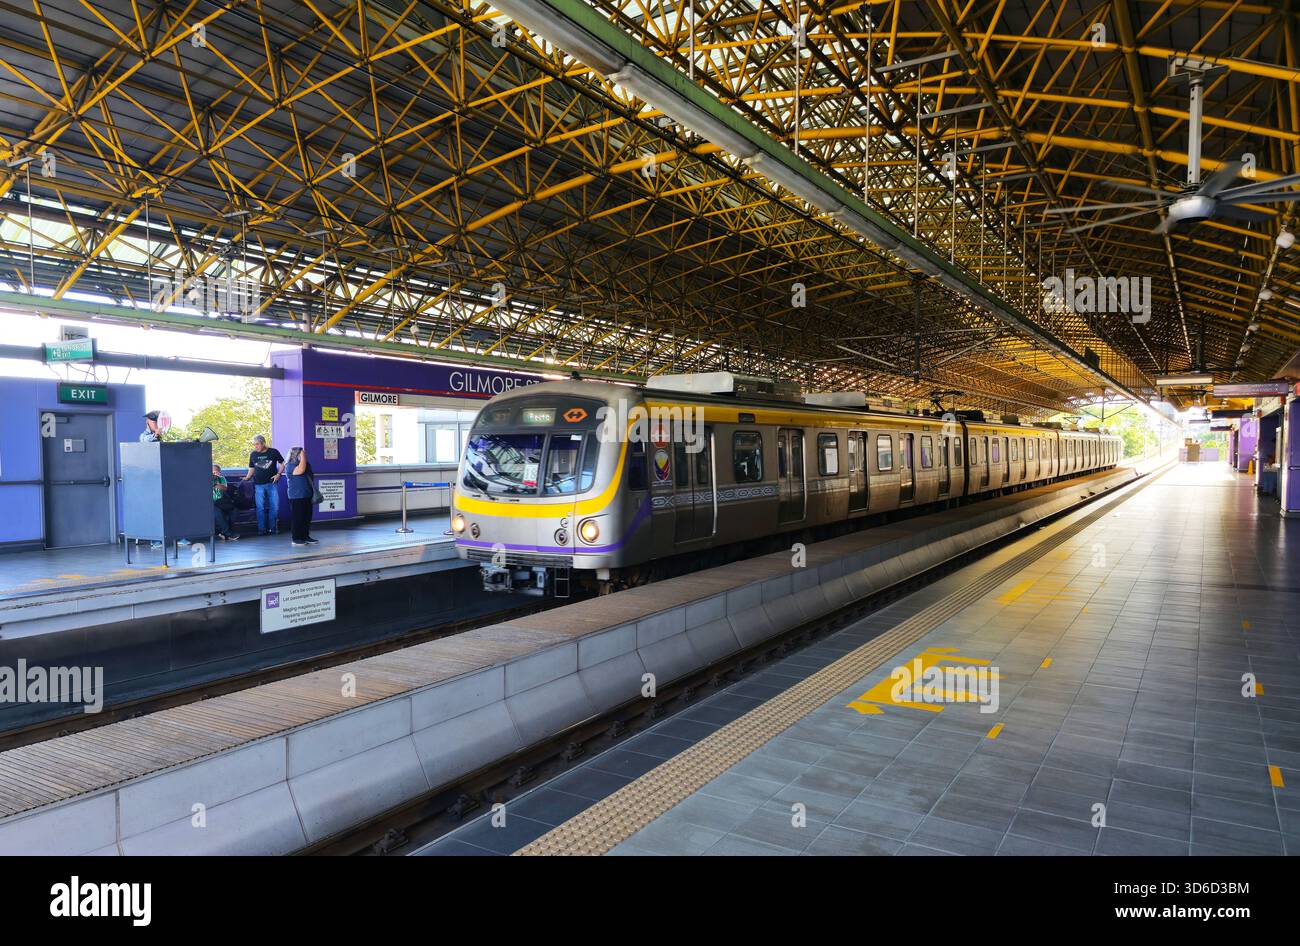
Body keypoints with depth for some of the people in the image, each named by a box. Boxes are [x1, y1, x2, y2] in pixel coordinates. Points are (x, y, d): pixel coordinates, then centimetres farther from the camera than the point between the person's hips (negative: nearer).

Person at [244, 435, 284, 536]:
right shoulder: (253, 454, 7)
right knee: (260, 508, 0)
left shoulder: (273, 452, 1)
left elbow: (282, 464, 8)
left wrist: (278, 474, -6)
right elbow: (251, 468, 15)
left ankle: (272, 528, 12)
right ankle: (261, 529, 6)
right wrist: (247, 478, -1)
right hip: (259, 485, 1)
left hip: (272, 483, -1)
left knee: (274, 506, 0)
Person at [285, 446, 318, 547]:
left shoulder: (306, 464, 15)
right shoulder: (290, 466, -9)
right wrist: (303, 457, -20)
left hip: (307, 496, 8)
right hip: (297, 497, -8)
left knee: (307, 517, 10)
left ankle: (306, 536, 18)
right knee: (298, 518, -4)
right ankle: (296, 538, 1)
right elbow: (300, 470, -28)